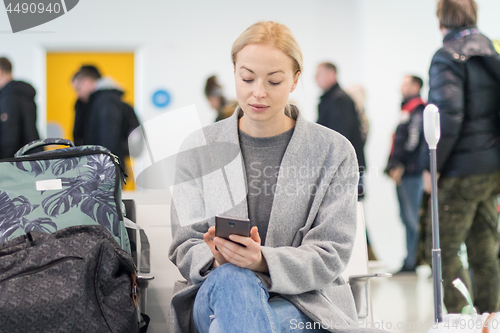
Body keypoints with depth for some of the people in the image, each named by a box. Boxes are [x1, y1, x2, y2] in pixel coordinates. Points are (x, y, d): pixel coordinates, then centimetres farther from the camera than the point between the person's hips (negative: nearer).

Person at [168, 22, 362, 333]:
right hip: (216, 290, 3)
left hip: (305, 300, -2)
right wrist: (215, 258, -20)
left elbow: (330, 254, -2)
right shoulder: (198, 148, 8)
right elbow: (184, 247, 6)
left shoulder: (334, 151, 3)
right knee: (233, 279, -36)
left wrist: (263, 261, -23)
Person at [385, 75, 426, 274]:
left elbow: (413, 140, -18)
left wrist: (399, 166, -17)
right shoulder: (407, 110, 22)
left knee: (413, 219, -8)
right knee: (408, 218, 11)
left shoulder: (418, 111, -9)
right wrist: (392, 167, 17)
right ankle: (411, 261, 14)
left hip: (412, 173, -10)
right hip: (403, 175, 10)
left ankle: (413, 261, -7)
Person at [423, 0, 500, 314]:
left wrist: (432, 167, -13)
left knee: (446, 249, -2)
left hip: (462, 170, -8)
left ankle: (460, 315, -6)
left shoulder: (448, 58, -11)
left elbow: (448, 116, -20)